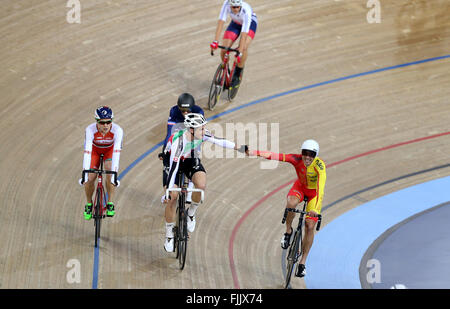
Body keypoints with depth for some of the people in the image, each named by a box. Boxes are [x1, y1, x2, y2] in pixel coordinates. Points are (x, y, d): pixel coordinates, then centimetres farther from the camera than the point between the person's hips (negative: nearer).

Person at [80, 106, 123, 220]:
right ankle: (88, 204, 13)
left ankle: (110, 203, -10)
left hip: (110, 150, 0)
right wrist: (85, 172, -47)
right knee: (90, 178, -13)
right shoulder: (90, 129, -36)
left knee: (110, 172, -26)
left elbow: (116, 151, -42)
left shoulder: (117, 130, -36)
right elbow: (87, 151, -40)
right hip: (95, 150, 0)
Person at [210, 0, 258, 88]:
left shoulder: (246, 10, -40)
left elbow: (244, 34, -43)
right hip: (235, 23, 3)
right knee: (224, 49, -14)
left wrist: (240, 53, -48)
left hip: (250, 23, -3)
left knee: (244, 47, -28)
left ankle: (238, 75, -6)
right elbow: (221, 21, -36)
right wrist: (215, 41, -45)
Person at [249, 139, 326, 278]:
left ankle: (303, 262, 8)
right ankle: (288, 231, -8)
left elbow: (321, 188, -46)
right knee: (291, 203, -34)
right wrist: (255, 152, -54)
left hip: (314, 192, -1)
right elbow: (275, 156, -39)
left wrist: (316, 209, -59)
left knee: (309, 227, -8)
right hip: (300, 186, 1)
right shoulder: (297, 159, -28)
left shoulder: (319, 166, -35)